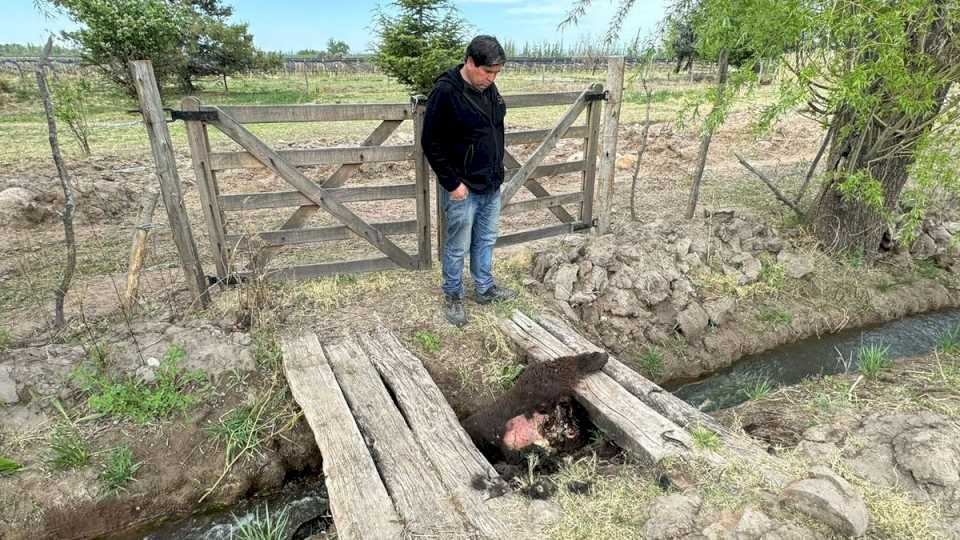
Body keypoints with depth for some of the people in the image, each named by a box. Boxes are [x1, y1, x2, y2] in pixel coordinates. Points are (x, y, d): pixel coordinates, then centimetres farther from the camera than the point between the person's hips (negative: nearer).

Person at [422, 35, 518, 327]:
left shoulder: (488, 88, 5)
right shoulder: (445, 92, -18)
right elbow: (431, 143, -17)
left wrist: (497, 170, 15)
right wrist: (452, 183, -17)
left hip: (492, 185, 7)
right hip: (463, 189, -7)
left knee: (486, 240, 19)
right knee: (458, 247, 7)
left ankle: (485, 289, 36)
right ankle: (453, 296, 26)